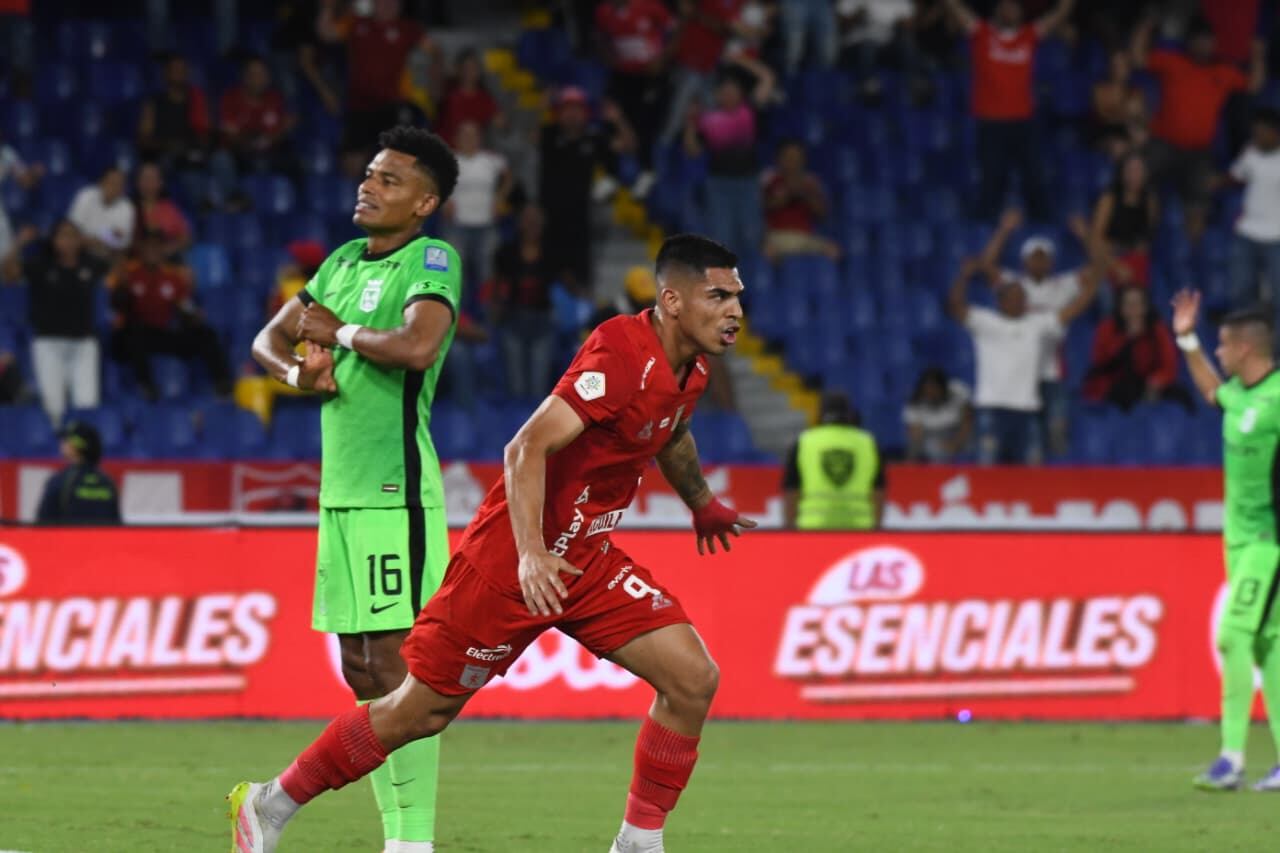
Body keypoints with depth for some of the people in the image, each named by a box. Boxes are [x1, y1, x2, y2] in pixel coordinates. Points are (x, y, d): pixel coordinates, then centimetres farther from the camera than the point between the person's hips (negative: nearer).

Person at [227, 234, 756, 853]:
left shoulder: (690, 370, 4)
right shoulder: (624, 354, -24)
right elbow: (528, 448, -30)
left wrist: (701, 503, 43)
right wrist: (530, 555, -38)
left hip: (588, 560, 8)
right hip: (515, 561, -8)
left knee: (692, 680, -7)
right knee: (423, 710, 0)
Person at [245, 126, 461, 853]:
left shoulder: (431, 260, -7)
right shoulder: (343, 262, 16)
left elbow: (418, 347, -25)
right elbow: (269, 339, 23)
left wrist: (341, 333, -9)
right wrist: (297, 370, 0)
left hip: (397, 491, -8)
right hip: (341, 489, 8)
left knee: (397, 660, -11)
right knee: (360, 670, 9)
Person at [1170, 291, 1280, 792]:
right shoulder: (1238, 392, 11)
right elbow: (1212, 390, 33)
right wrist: (1187, 341, 29)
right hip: (1239, 532, 9)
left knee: (1235, 635, -14)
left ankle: (1233, 755, -14)